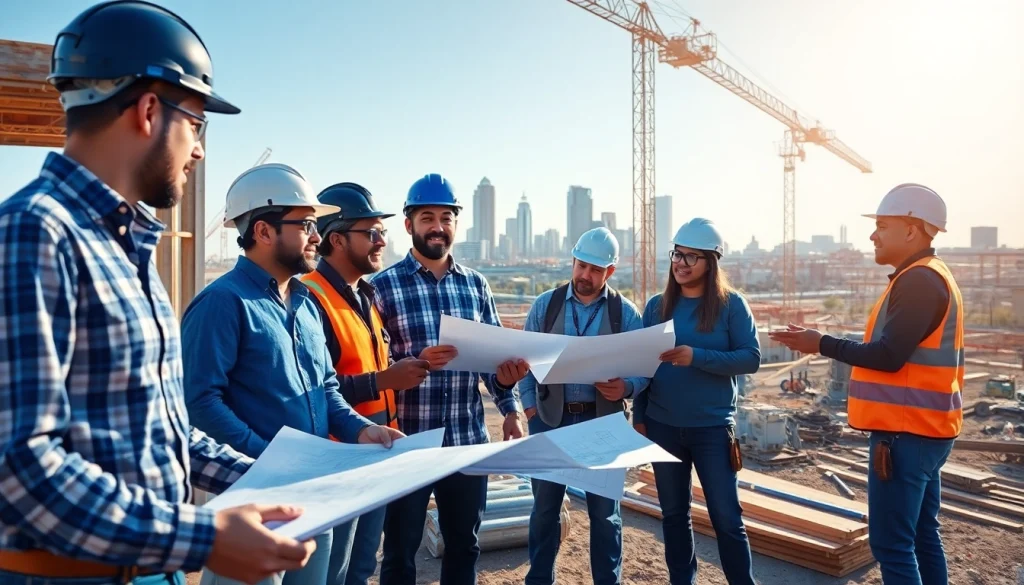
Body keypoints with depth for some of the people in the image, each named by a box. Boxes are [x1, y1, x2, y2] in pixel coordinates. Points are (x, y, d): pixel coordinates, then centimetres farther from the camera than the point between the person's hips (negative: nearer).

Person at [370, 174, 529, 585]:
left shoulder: (476, 284, 6)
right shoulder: (383, 285, -5)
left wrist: (510, 408, -6)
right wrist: (417, 364, -25)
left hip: (469, 440, 4)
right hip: (406, 441, -3)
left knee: (465, 545, 18)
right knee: (400, 550, 12)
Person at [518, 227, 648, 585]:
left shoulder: (625, 313, -1)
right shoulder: (545, 305, 2)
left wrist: (625, 388, -21)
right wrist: (529, 404, -5)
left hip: (602, 421, -1)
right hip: (550, 419, 1)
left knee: (605, 509, 11)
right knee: (545, 505, 13)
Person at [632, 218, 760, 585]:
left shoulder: (731, 304, -4)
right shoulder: (657, 306, 5)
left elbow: (751, 358, -10)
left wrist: (697, 357, -22)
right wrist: (638, 418, 3)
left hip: (713, 427, -3)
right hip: (663, 426, 3)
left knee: (726, 517, 3)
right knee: (674, 514, 13)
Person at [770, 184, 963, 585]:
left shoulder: (920, 280, -17)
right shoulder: (927, 277, 17)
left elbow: (889, 355, -21)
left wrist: (822, 345, -13)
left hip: (906, 433, -11)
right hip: (921, 430, 11)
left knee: (891, 543, -4)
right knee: (921, 535, 16)